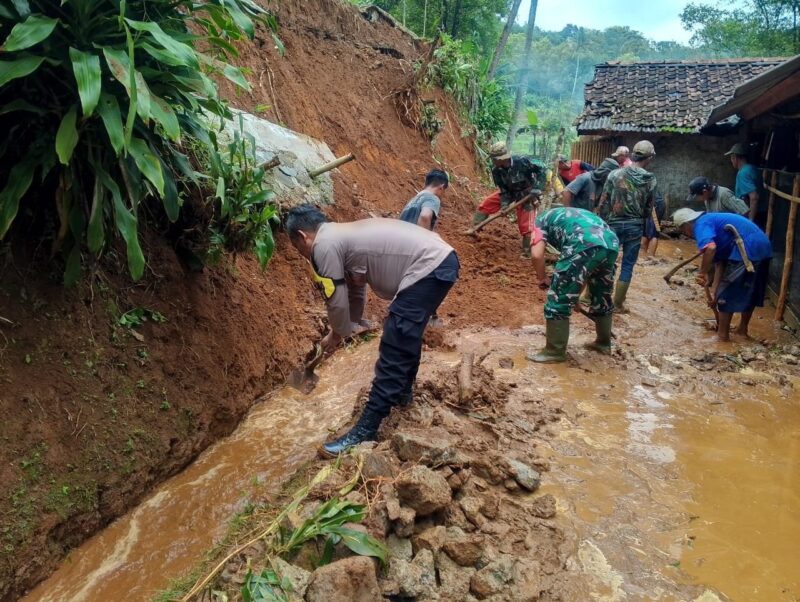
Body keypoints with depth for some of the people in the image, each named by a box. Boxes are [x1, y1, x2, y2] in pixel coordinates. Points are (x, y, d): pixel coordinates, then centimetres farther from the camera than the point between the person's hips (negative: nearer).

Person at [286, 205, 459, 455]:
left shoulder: (324, 245, -7)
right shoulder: (343, 236, 22)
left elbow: (337, 301, -3)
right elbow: (356, 291, 29)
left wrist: (336, 334, 16)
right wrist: (344, 329, 35)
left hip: (429, 268, -10)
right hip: (441, 259, 10)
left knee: (393, 352, -7)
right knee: (406, 336, 27)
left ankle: (366, 431, -1)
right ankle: (402, 391, 46)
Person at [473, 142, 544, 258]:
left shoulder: (522, 162, -33)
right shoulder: (496, 171, -20)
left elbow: (540, 170, -20)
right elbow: (503, 190, -12)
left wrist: (536, 187, -27)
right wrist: (504, 204, -25)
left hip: (525, 194, -5)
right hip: (509, 192, 5)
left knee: (526, 225, -7)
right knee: (486, 204, -2)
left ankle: (528, 252, 7)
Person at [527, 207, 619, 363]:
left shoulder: (542, 220, 24)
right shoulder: (574, 214, 42)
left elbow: (537, 255, 5)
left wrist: (542, 278, 23)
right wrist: (574, 289, 47)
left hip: (585, 246, -7)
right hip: (612, 245, 7)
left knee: (558, 301, 6)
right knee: (602, 298, 27)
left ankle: (555, 351, 13)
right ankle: (604, 343, 43)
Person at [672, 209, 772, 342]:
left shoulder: (701, 225, -3)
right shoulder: (711, 221, 24)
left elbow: (710, 248, -28)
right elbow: (720, 262, 18)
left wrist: (703, 273, -15)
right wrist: (714, 291, 14)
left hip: (747, 250, -10)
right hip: (763, 246, 10)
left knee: (727, 292, 4)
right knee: (750, 293, 22)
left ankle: (722, 334, 13)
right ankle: (743, 329, 36)